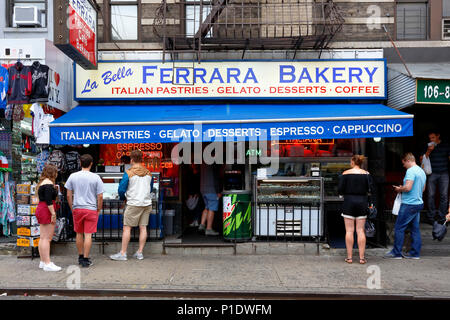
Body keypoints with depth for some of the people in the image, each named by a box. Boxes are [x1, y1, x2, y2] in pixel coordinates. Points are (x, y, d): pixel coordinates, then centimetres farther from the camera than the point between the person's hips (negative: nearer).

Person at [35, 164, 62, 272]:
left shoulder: (42, 183, 19)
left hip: (40, 209, 10)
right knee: (47, 238, -10)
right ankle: (47, 264, -9)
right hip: (47, 211, -10)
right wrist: (53, 214, -19)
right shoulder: (49, 183, -12)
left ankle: (43, 261, 16)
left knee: (43, 238, 11)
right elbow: (49, 200, -19)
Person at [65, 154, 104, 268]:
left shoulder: (73, 176, 1)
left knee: (79, 234, 16)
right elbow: (100, 197, -6)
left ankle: (80, 257, 28)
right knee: (88, 235, 1)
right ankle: (86, 260, 6)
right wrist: (98, 210, 6)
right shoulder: (96, 178, -7)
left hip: (77, 209, 3)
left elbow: (69, 195, 4)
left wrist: (72, 208, 14)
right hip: (91, 209, -3)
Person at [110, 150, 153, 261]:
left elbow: (121, 190, -6)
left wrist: (124, 198, 13)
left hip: (133, 204, -5)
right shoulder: (148, 173, 8)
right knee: (143, 228, 7)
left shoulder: (128, 173, -7)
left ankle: (123, 253, 4)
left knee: (127, 228, 2)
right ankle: (140, 253, 12)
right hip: (147, 204, 5)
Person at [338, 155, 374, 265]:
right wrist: (362, 191, 13)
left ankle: (349, 257, 6)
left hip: (349, 202, -2)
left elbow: (340, 190, -7)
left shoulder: (345, 174, -5)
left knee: (349, 231, 3)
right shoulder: (366, 174, 0)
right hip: (362, 202, 2)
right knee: (361, 231, 6)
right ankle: (362, 257, 7)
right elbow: (371, 188, -5)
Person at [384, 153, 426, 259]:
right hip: (419, 203, 10)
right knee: (415, 228, 12)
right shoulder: (422, 171, 14)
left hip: (409, 204, -9)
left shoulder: (411, 171, -15)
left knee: (399, 228, -3)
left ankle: (396, 253, 2)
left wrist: (399, 189, -5)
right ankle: (415, 253, 17)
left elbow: (408, 187, -25)